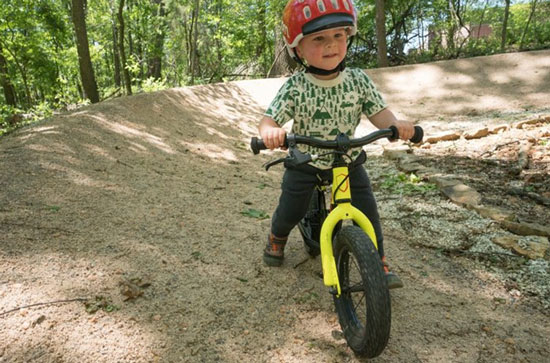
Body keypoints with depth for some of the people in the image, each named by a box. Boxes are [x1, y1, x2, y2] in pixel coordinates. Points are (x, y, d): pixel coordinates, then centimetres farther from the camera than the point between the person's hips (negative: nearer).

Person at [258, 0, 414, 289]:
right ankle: (276, 238, 38)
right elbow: (270, 119, -22)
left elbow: (378, 112, -11)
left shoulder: (358, 80, -12)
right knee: (291, 210, 0)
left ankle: (379, 263, 17)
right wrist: (270, 132, -46)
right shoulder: (295, 88, -19)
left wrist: (396, 125, -34)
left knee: (367, 209, -5)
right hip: (305, 162, -1)